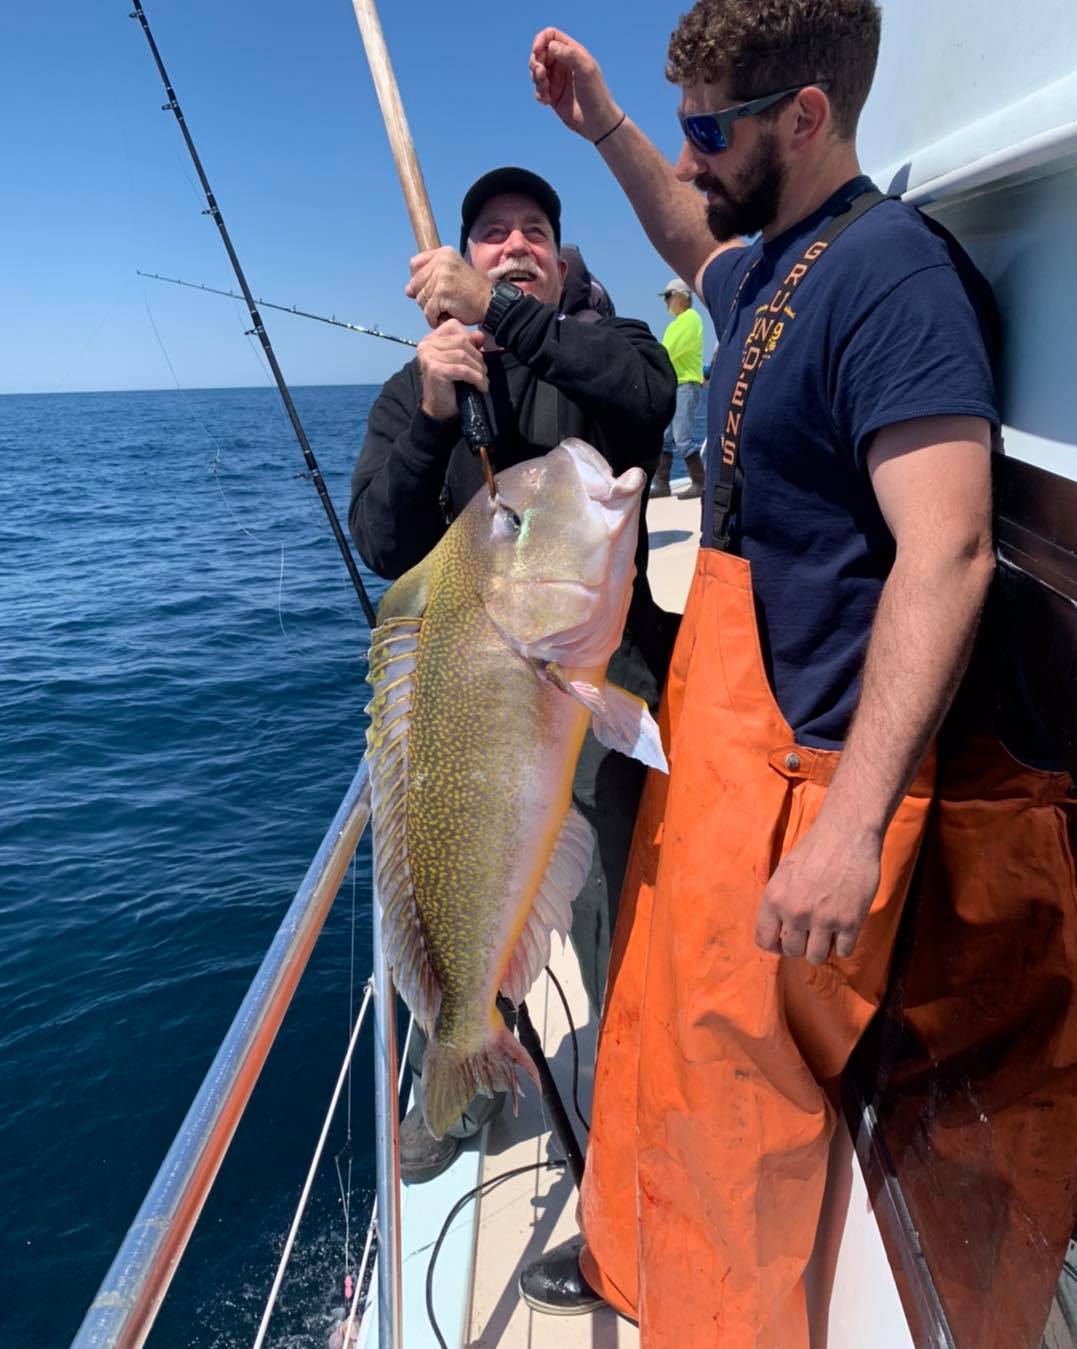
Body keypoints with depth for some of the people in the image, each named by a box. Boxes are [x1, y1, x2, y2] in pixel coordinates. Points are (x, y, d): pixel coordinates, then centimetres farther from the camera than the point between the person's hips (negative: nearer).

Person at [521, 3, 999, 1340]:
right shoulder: (768, 270, 14)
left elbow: (945, 556, -24)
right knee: (654, 1014, 20)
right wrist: (606, 128, 30)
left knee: (735, 1067, 5)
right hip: (711, 724, 9)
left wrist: (852, 827, -29)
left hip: (797, 764, -9)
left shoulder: (892, 270, -14)